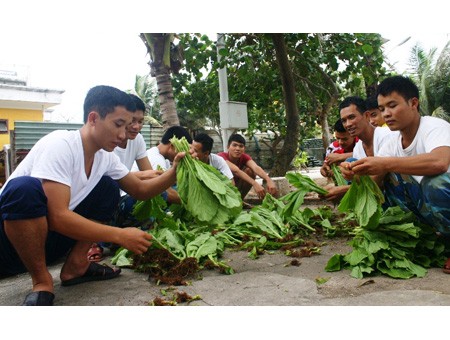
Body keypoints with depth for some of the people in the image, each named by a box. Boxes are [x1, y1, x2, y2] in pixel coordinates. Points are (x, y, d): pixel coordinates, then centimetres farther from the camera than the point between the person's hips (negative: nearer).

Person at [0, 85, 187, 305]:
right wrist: (120, 236, -30)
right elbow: (58, 216, -31)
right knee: (25, 187, -36)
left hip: (46, 239, 7)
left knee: (109, 189, 1)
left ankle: (75, 265, 1)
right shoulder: (60, 144, -24)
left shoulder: (106, 157, -2)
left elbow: (140, 190, 4)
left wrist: (173, 173, -14)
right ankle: (42, 282, -15)